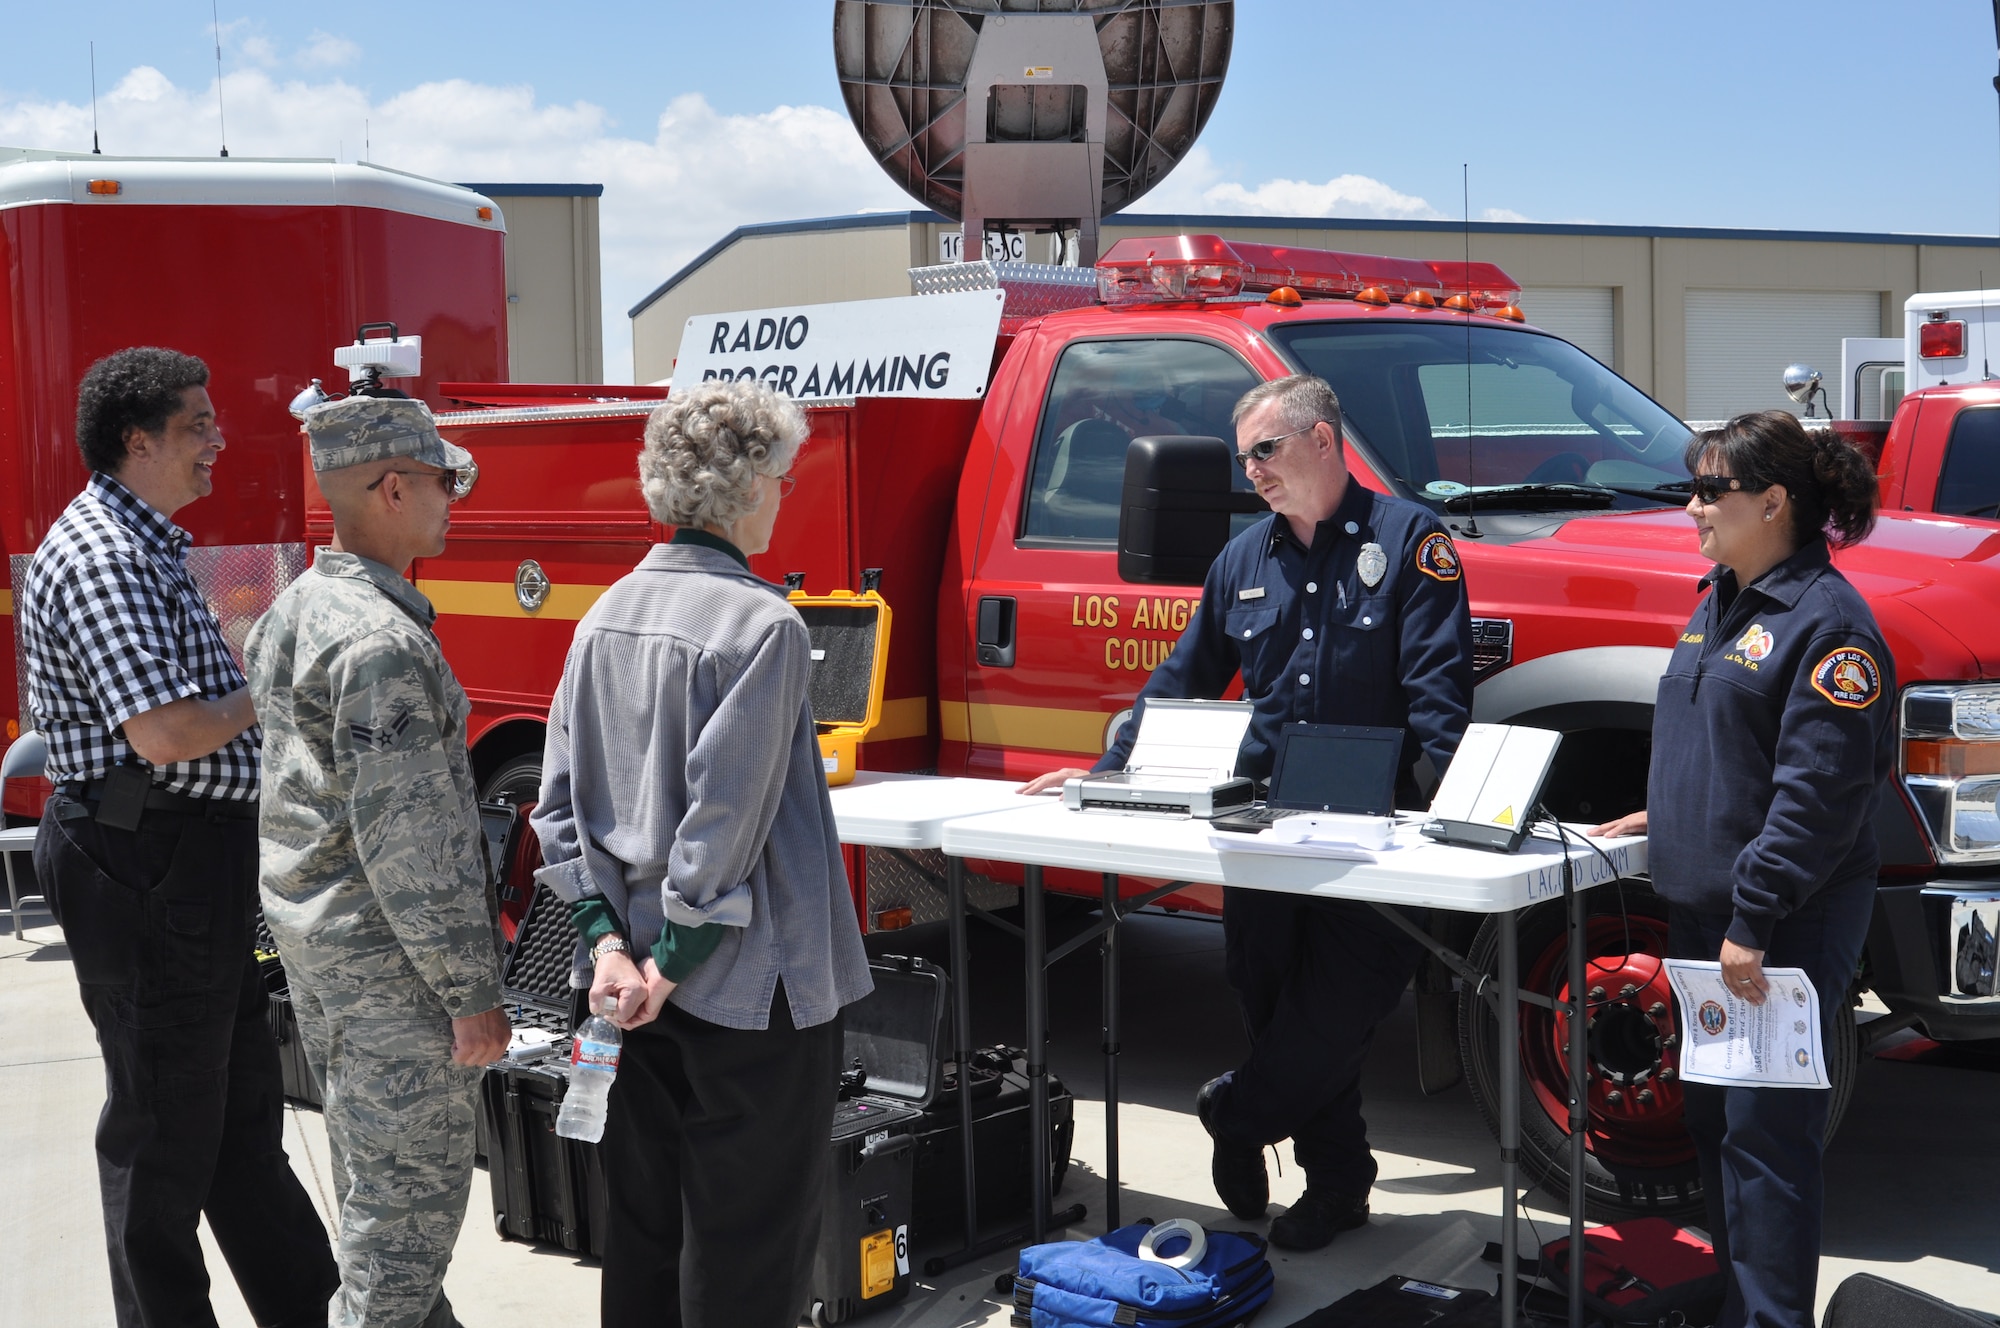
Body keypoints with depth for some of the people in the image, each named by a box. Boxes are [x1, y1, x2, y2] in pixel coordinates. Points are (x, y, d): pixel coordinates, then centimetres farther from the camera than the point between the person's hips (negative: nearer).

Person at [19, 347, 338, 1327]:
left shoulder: (148, 549, 15)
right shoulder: (98, 559, -18)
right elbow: (165, 735, -26)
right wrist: (268, 694, -11)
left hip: (199, 861, 11)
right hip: (144, 866, -11)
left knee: (241, 1099, 18)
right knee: (163, 1118, 2)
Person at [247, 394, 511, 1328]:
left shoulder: (292, 610, 8)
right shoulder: (384, 642, -24)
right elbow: (404, 843, -25)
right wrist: (473, 992, -19)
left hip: (308, 934, 10)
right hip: (388, 964, -10)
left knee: (370, 1164, 22)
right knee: (414, 1185, 1)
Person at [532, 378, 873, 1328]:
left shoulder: (606, 616, 5)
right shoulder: (761, 625, -18)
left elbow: (560, 801, 3)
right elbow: (727, 818, -21)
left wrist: (608, 939, 0)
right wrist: (675, 961, -14)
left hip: (631, 978, 7)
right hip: (750, 989, -7)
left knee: (645, 1221, 19)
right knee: (748, 1245, 5)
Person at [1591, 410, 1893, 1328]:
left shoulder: (1825, 619, -15)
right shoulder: (1721, 601, 14)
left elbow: (1820, 792, -20)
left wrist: (1755, 921, -22)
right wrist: (1661, 815, 15)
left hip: (1786, 927, -9)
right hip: (1702, 904, 9)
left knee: (1765, 1130, -6)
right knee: (1712, 1116, 16)